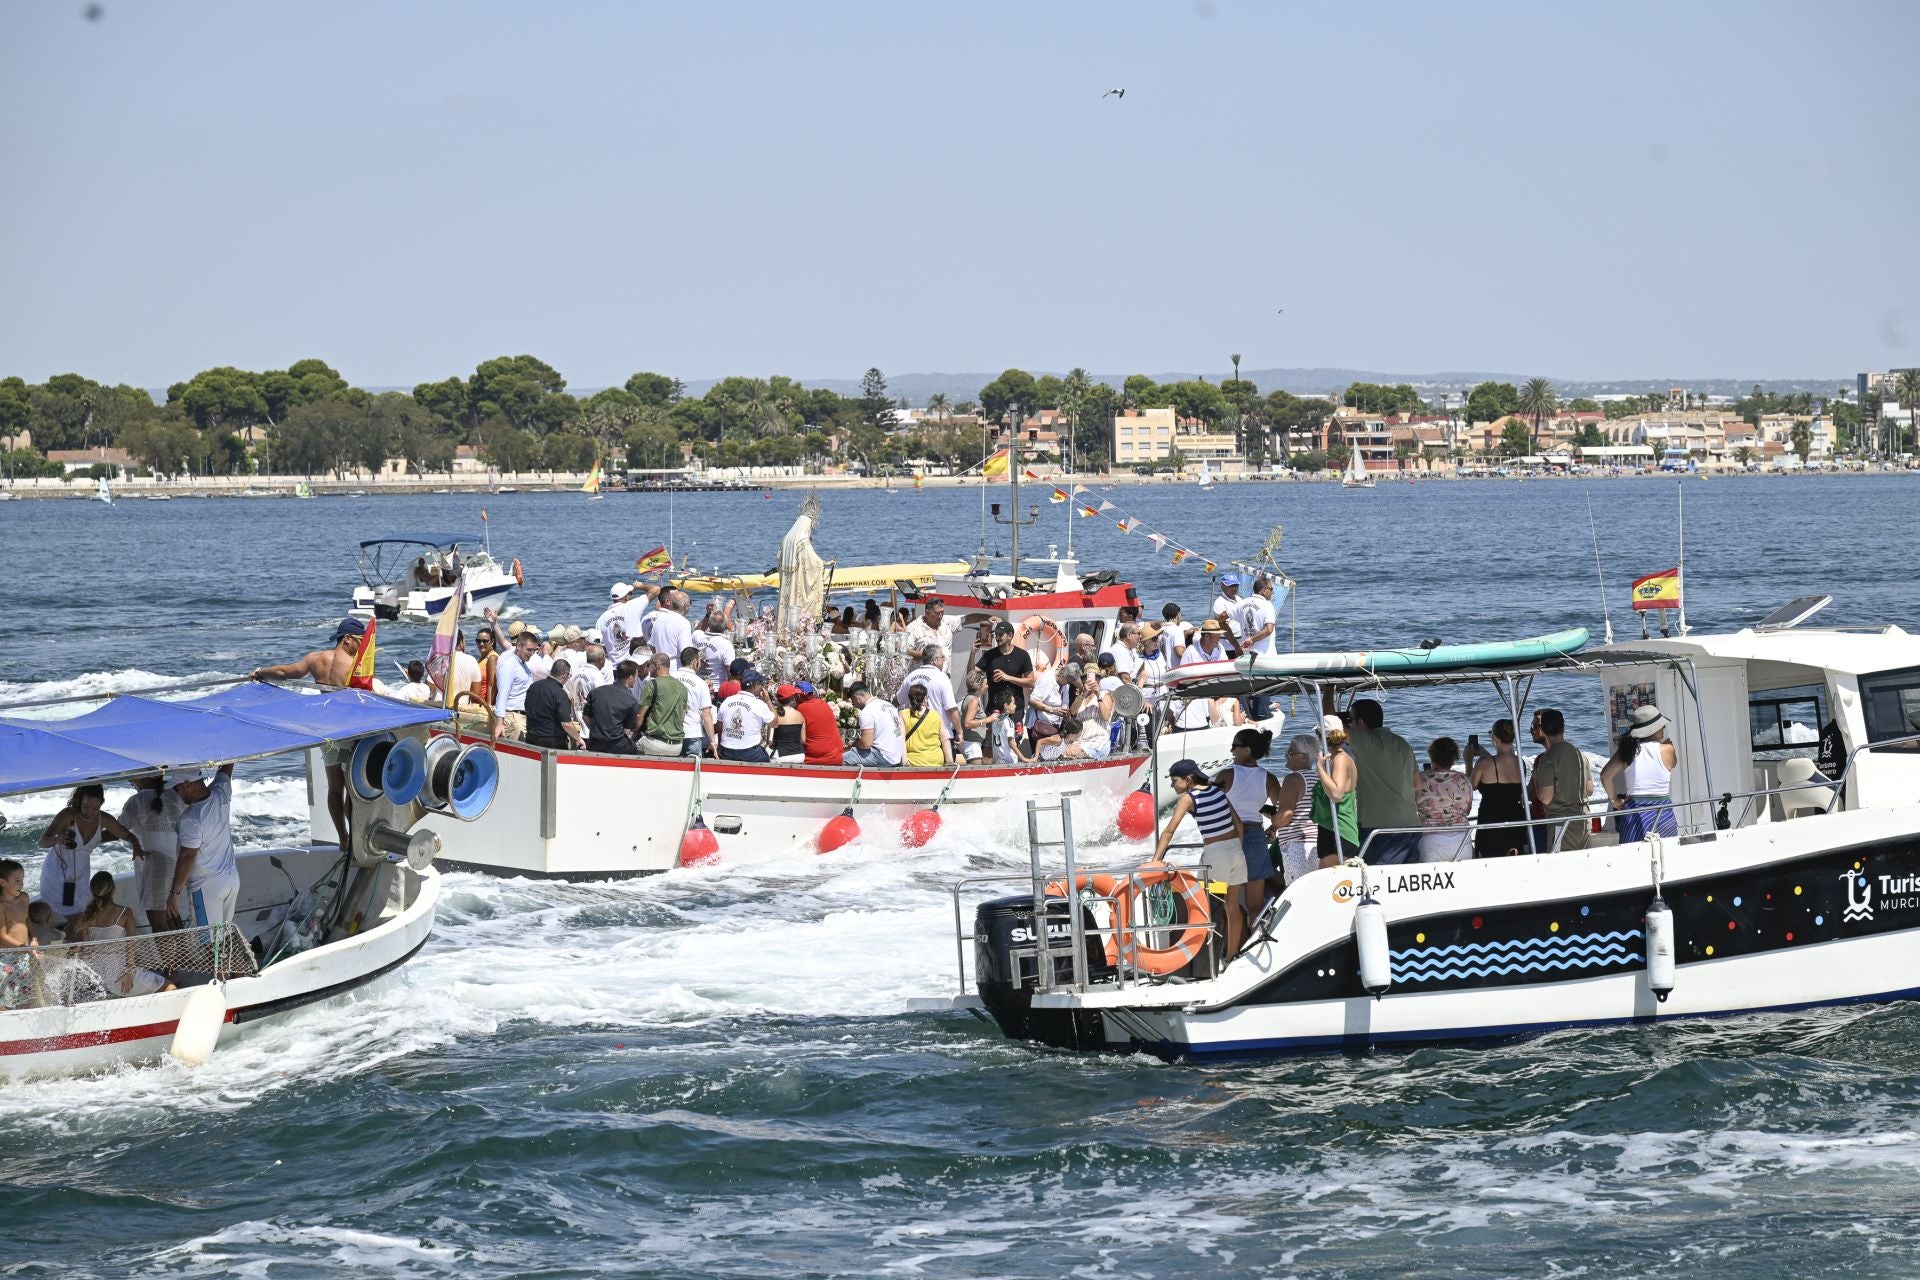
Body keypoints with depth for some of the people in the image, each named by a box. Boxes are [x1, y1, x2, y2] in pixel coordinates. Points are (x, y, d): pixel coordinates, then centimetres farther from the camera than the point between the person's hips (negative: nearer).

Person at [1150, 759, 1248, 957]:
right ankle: (1232, 954, 20)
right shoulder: (1218, 791, 7)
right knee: (1233, 904, 13)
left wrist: (1155, 860, -13)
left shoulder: (1188, 798, -8)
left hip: (1215, 853, -6)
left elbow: (1169, 831, -13)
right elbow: (1239, 824, 9)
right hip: (1236, 849, 6)